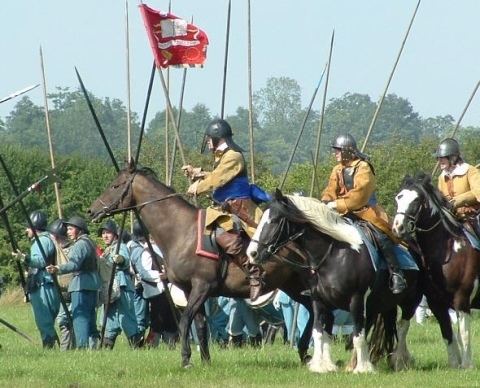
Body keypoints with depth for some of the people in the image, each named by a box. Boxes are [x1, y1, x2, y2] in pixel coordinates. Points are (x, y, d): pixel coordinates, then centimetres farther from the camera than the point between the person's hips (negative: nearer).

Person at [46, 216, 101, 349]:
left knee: (79, 316, -11)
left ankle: (82, 346, -18)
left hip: (81, 284, -10)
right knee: (90, 316, 14)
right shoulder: (90, 243, 18)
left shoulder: (80, 244, -12)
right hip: (93, 284, 10)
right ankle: (93, 344, 14)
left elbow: (74, 264, -26)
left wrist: (58, 269, -39)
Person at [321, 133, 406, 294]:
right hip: (345, 213, 7)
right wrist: (327, 201, -17)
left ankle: (396, 274, -21)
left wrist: (338, 204, -26)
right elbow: (331, 190, 6)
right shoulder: (338, 170, 11)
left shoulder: (363, 167, -11)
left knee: (381, 236, -23)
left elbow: (359, 194, -21)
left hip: (365, 209, -7)